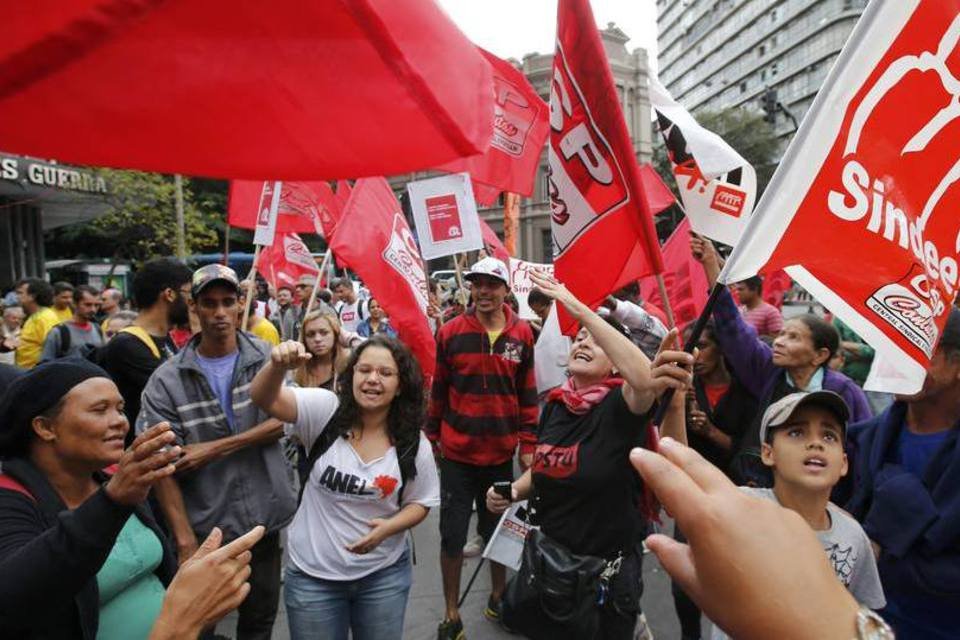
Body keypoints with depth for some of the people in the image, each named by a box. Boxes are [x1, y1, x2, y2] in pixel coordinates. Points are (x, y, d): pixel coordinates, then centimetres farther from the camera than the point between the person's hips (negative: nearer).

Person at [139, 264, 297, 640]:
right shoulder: (166, 380, -8)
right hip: (204, 525, -1)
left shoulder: (266, 358, -3)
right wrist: (185, 541, -16)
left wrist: (214, 449, -17)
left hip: (265, 517, 1)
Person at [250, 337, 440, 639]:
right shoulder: (325, 411, -13)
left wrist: (388, 528, -18)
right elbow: (264, 398, -26)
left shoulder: (413, 443, -9)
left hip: (383, 575, 1)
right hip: (313, 574, -1)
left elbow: (420, 502, 2)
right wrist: (279, 366, -48)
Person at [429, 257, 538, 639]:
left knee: (498, 530, 18)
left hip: (501, 453, 2)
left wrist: (528, 445, 4)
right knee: (452, 535, 5)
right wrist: (430, 438, 4)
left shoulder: (522, 334, -2)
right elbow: (438, 391, 1)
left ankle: (498, 596, 41)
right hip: (456, 454, -1)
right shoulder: (451, 332, -7)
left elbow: (528, 394, 4)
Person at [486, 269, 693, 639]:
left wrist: (580, 309, -39)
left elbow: (645, 378, -41)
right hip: (549, 559, 6)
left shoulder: (621, 404, -17)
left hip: (607, 565, -6)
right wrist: (513, 492, -6)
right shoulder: (555, 405, 0)